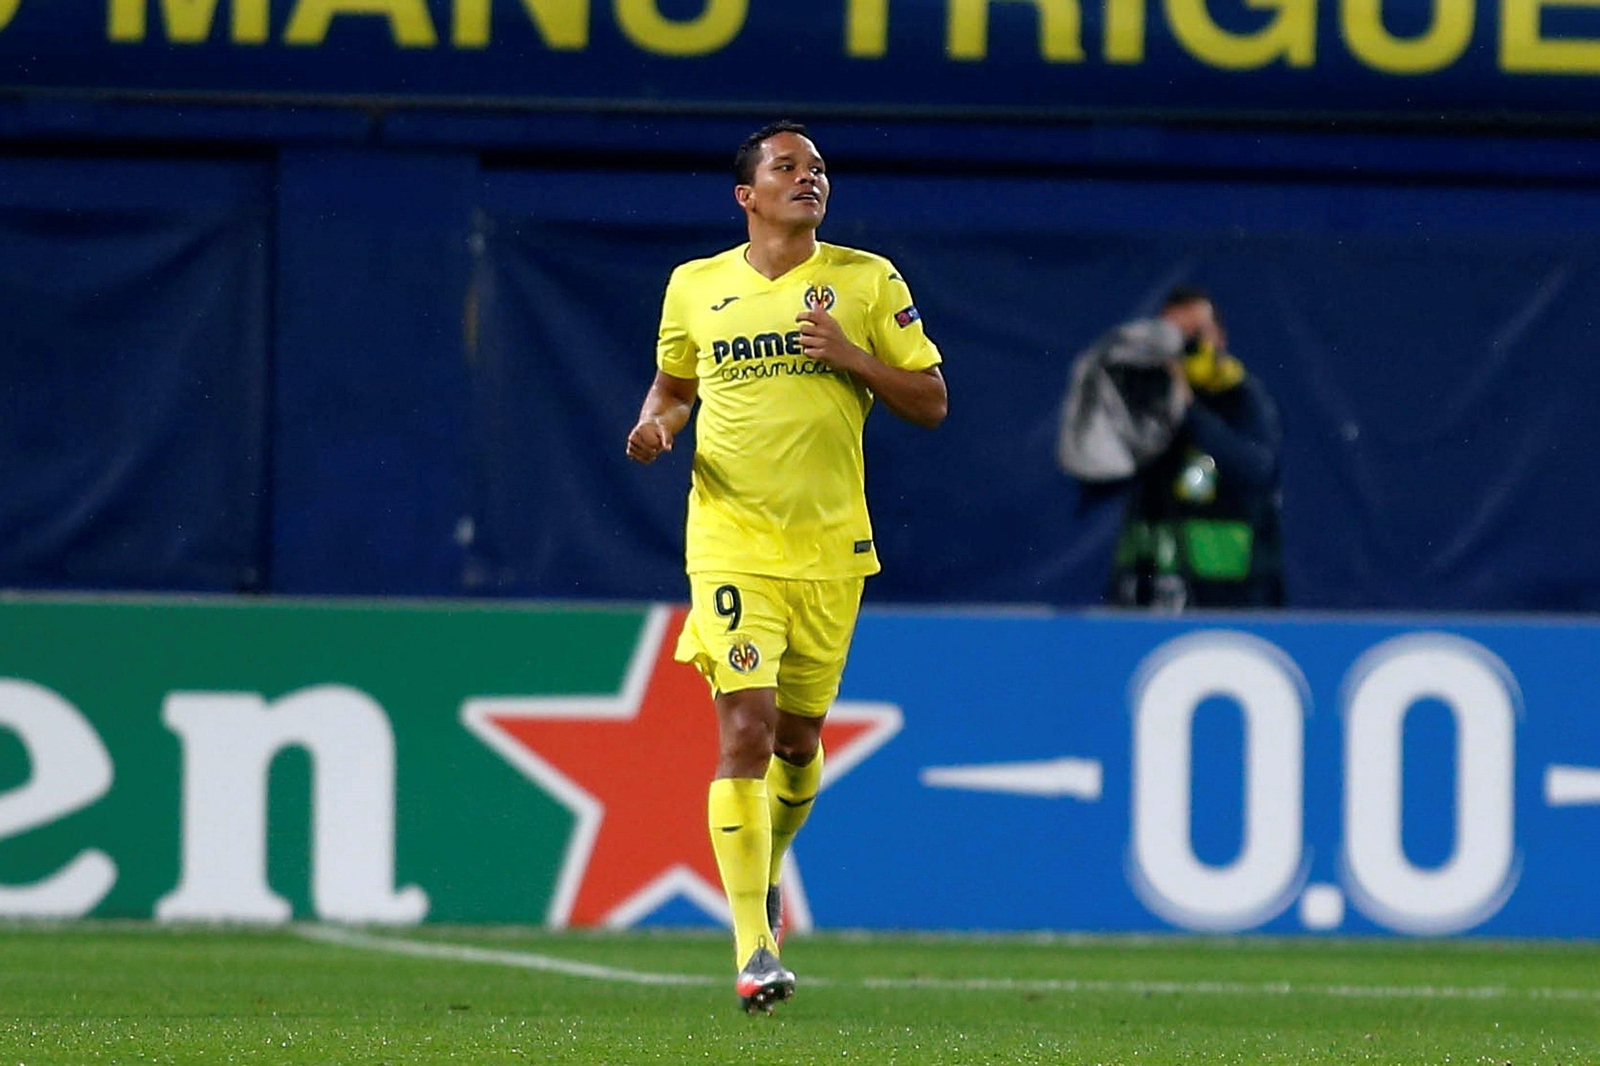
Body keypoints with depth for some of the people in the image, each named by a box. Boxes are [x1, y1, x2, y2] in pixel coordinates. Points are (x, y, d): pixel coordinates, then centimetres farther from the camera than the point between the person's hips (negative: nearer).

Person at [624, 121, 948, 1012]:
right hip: (732, 540, -1)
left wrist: (852, 358, -12)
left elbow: (931, 403, 4)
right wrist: (656, 426, -1)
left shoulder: (867, 281, 3)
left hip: (831, 545, 1)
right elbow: (672, 384, 22)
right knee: (746, 727, -15)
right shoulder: (695, 287, 6)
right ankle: (755, 949, -17)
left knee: (799, 737, 11)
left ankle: (768, 866, 44)